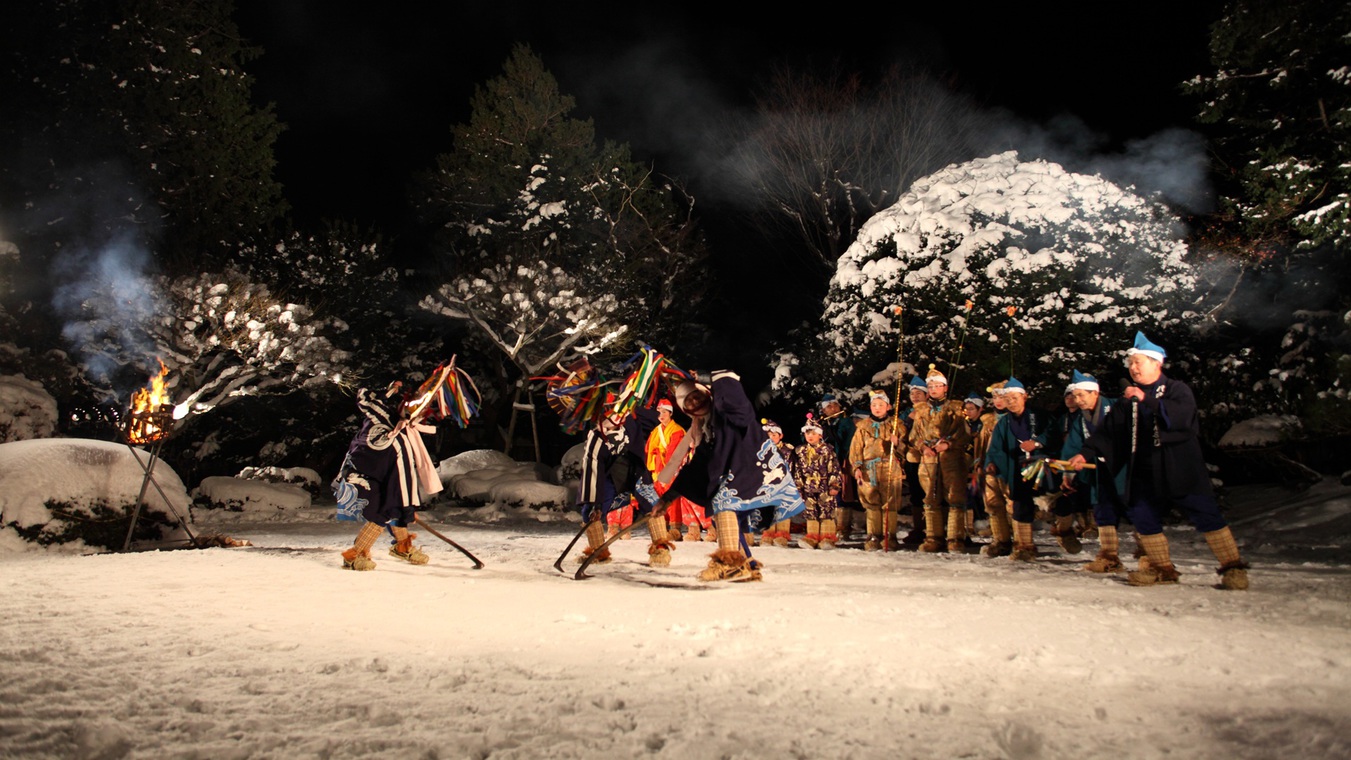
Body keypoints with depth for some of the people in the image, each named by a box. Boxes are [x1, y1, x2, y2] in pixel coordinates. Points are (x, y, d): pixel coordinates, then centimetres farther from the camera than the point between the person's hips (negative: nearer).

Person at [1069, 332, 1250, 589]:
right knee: (1143, 517, 4)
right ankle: (1163, 569, 17)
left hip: (1181, 469, -6)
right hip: (1146, 474, 6)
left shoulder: (1177, 389, -2)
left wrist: (1147, 399, -30)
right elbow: (1109, 429, 12)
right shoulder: (1129, 401, 16)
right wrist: (1086, 453, 1)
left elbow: (1182, 414, -23)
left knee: (1206, 515, -9)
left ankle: (1233, 567, -1)